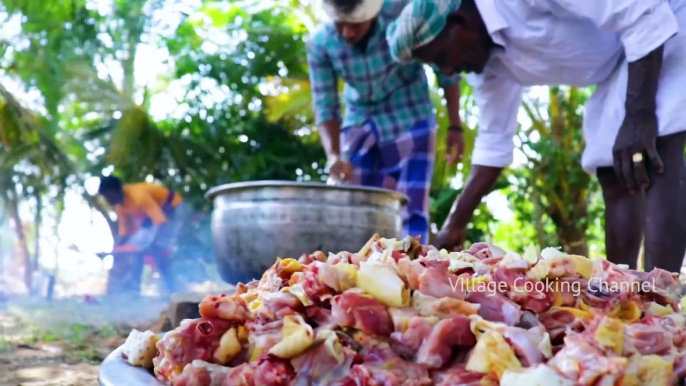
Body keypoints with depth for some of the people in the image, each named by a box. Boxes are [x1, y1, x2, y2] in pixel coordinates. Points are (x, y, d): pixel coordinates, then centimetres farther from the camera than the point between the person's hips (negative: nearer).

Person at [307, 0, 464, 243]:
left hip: (410, 121, -2)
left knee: (411, 211, -8)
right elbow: (325, 106, -11)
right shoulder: (320, 43, -16)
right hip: (360, 126, 3)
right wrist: (333, 154, -27)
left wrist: (455, 127, -10)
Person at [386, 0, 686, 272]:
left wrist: (639, 118, -33)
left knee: (655, 161, -23)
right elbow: (493, 143, 5)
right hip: (618, 66, 9)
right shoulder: (488, 62, -2)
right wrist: (454, 226, 2)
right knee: (614, 178, 1)